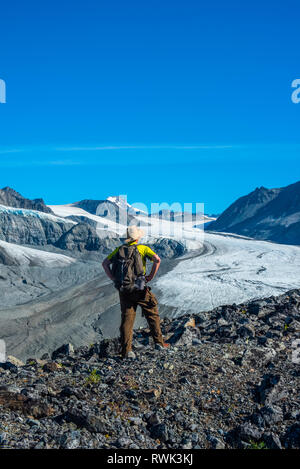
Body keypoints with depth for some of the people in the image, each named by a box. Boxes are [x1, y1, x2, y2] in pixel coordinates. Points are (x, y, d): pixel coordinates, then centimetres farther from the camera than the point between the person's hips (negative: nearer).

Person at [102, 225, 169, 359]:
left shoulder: (120, 249, 8)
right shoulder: (143, 248, -2)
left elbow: (105, 263, 3)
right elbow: (157, 260, -17)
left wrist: (114, 279, 2)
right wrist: (151, 276, -7)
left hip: (124, 289, 3)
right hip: (140, 288, -3)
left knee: (127, 319, 4)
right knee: (152, 315, 14)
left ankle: (126, 350, 0)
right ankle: (159, 342, 18)